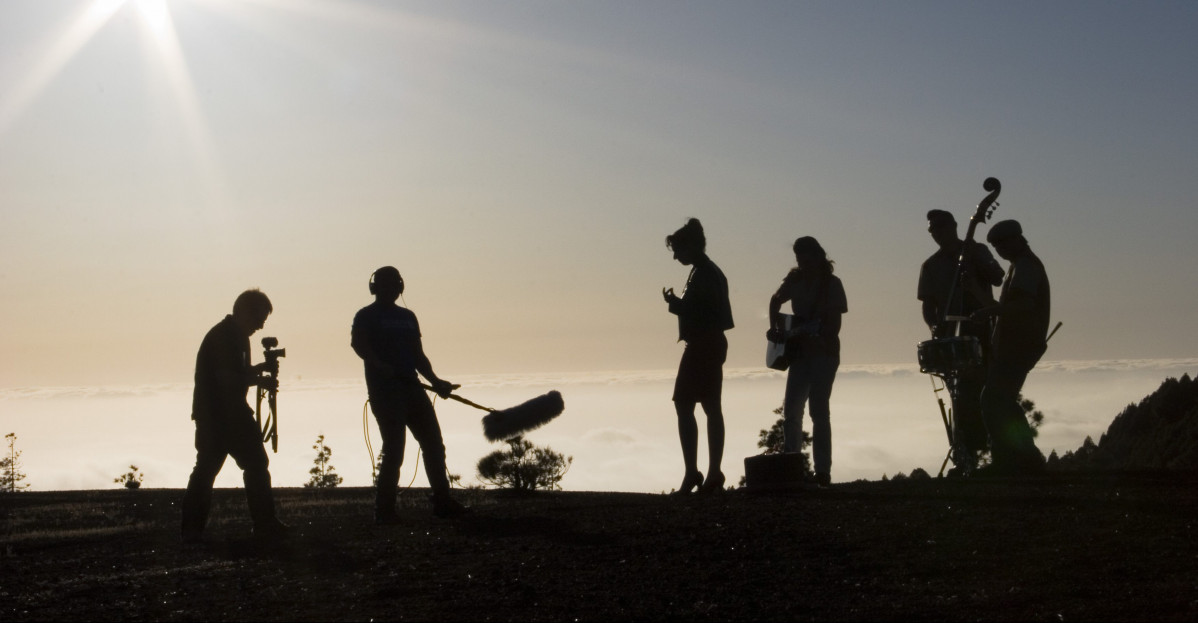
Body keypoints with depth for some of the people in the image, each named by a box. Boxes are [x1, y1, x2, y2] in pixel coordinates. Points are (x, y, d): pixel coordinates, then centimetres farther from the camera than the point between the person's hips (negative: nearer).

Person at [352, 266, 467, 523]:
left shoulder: (408, 317, 21)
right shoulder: (367, 316, 2)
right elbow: (358, 342, -18)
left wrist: (435, 381, 12)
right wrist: (379, 366, -32)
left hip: (411, 386, 7)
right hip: (384, 389, -7)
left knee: (434, 444, 4)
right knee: (393, 450, -10)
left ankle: (442, 502, 11)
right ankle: (384, 510, -2)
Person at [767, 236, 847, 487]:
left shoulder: (831, 283, -8)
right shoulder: (795, 279, 7)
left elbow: (834, 324, -13)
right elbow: (776, 301, 23)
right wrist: (775, 328, 10)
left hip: (824, 353, -5)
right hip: (799, 353, 6)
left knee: (819, 411, -7)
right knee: (791, 409, 3)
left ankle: (822, 471, -3)